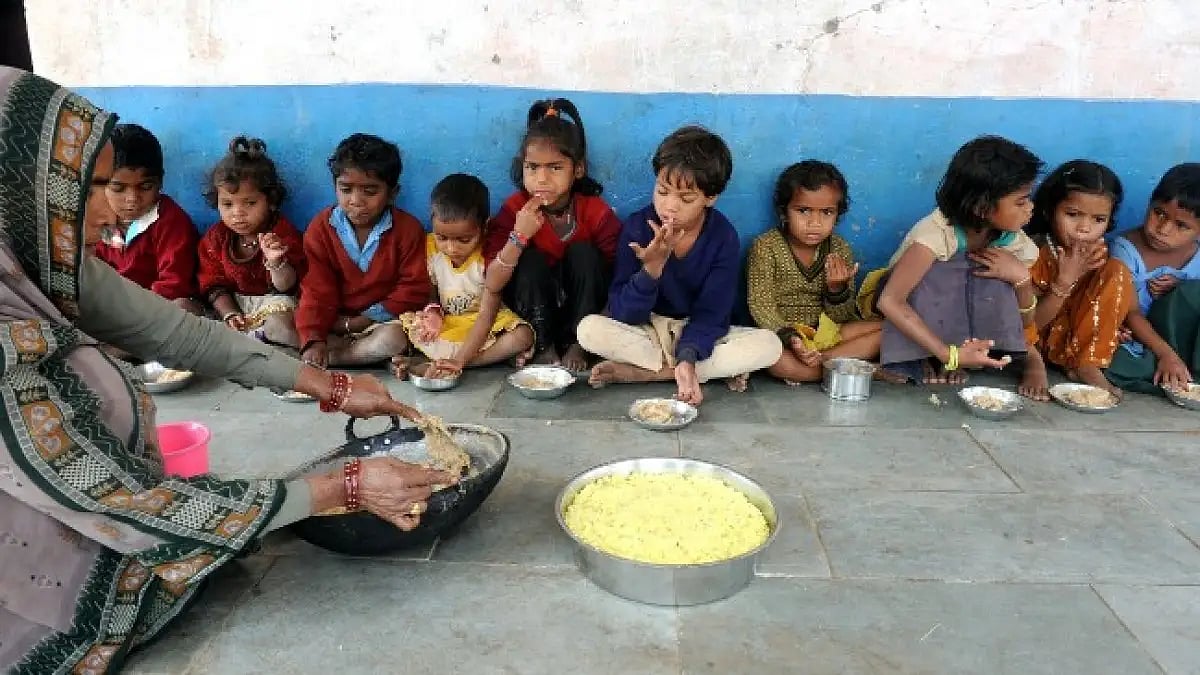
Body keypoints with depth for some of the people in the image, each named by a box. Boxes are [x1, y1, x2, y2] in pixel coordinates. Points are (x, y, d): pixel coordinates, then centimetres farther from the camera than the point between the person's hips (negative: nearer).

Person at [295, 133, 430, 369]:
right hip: (334, 323, 3)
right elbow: (317, 291, -9)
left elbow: (413, 290, -11)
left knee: (394, 338, -35)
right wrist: (313, 340, -28)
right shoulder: (321, 227, -5)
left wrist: (354, 323, -14)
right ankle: (370, 352, -19)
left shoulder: (408, 229, -10)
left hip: (381, 321, -2)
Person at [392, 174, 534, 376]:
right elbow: (432, 291, 3)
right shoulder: (430, 248, -11)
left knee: (523, 336, -30)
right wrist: (434, 312, -23)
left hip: (485, 323, -3)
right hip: (445, 323, 3)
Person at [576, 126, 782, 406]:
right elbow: (623, 314, -15)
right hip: (646, 331, 0)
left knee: (769, 344, -26)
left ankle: (635, 373, -24)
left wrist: (687, 357, -34)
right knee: (589, 329, -29)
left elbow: (710, 314, -15)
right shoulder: (637, 227, -12)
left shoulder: (724, 237, -11)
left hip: (697, 334, 1)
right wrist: (652, 267, -32)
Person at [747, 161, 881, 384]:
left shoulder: (840, 251, 1)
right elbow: (760, 306, -14)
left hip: (824, 332, 4)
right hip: (780, 334, -4)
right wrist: (790, 338, -30)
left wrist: (837, 288, -19)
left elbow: (841, 318, 3)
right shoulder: (766, 247, -9)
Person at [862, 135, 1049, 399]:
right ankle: (929, 360, -22)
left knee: (995, 276, -27)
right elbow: (889, 301, -42)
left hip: (958, 313, 4)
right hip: (911, 307, -4)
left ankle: (1026, 356, -9)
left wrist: (1020, 277, -30)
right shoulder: (937, 231, -32)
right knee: (938, 271, -35)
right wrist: (948, 354, -48)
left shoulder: (1016, 242, -15)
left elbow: (1025, 321, -8)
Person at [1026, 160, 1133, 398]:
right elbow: (1029, 325, -18)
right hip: (1038, 345, -3)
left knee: (1118, 271, -14)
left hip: (1082, 344, 3)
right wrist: (1065, 280, -28)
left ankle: (1086, 367, -15)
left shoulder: (1100, 255, -6)